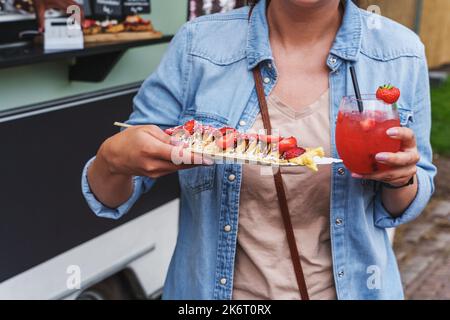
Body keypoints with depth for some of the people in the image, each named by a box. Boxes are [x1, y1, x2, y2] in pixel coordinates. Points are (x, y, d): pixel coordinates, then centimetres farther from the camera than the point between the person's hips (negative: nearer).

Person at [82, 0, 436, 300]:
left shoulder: (400, 53, -11)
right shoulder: (197, 45, -14)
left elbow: (400, 207, 0)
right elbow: (112, 197, -8)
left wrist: (401, 179, -22)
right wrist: (113, 160, -30)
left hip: (349, 286, 1)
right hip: (212, 288, 0)